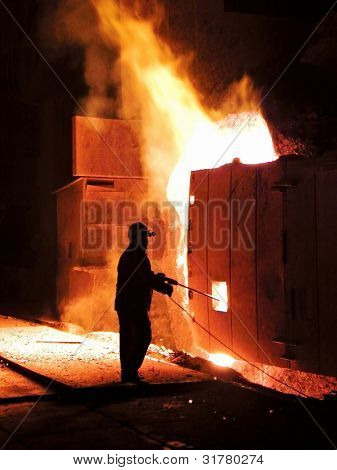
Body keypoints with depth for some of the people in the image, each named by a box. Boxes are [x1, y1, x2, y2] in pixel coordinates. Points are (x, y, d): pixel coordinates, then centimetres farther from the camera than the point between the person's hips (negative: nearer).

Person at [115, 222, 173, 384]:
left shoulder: (126, 256, 15)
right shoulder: (140, 257, -15)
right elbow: (149, 280, -16)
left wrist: (156, 277, 12)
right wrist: (166, 287, -3)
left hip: (123, 304, 10)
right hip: (136, 305, -10)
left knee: (127, 338, 12)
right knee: (142, 337, -4)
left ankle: (126, 373, 18)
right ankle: (130, 372, -7)